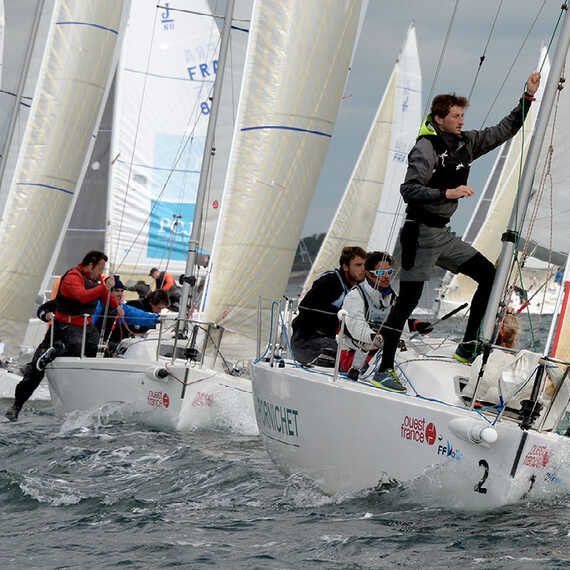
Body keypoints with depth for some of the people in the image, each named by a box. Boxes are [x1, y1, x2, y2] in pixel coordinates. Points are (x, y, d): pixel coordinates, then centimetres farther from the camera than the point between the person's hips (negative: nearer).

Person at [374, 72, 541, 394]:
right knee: (408, 301, -8)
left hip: (444, 235, 8)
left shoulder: (466, 143, 9)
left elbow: (505, 131, 16)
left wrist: (528, 97, 10)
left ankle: (468, 348, 3)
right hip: (421, 234, -8)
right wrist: (446, 193, -31)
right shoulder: (426, 148, -13)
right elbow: (409, 190, -21)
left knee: (489, 274, 0)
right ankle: (385, 369, -1)